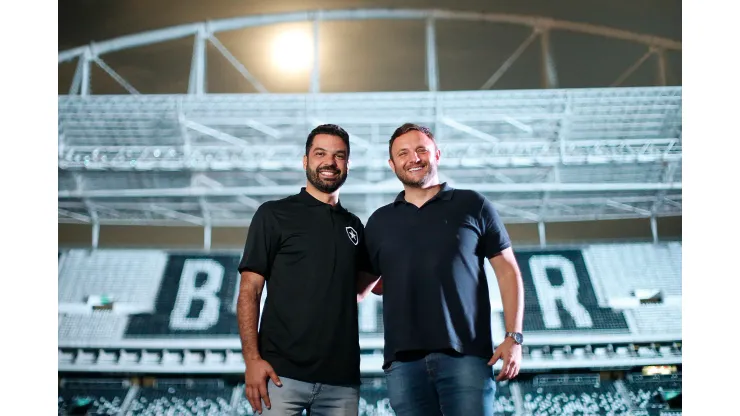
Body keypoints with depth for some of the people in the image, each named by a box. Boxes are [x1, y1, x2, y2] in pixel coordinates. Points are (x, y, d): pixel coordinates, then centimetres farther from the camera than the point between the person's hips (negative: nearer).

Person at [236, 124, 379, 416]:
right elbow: (249, 292, -2)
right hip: (282, 373, -3)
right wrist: (252, 359, -12)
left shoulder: (354, 225, 15)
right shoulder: (274, 214, 3)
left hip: (342, 378, 4)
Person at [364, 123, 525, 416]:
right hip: (403, 361, 2)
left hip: (466, 355, -2)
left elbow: (507, 271, 6)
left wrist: (514, 337, -3)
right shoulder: (379, 222, 15)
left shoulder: (472, 205, 8)